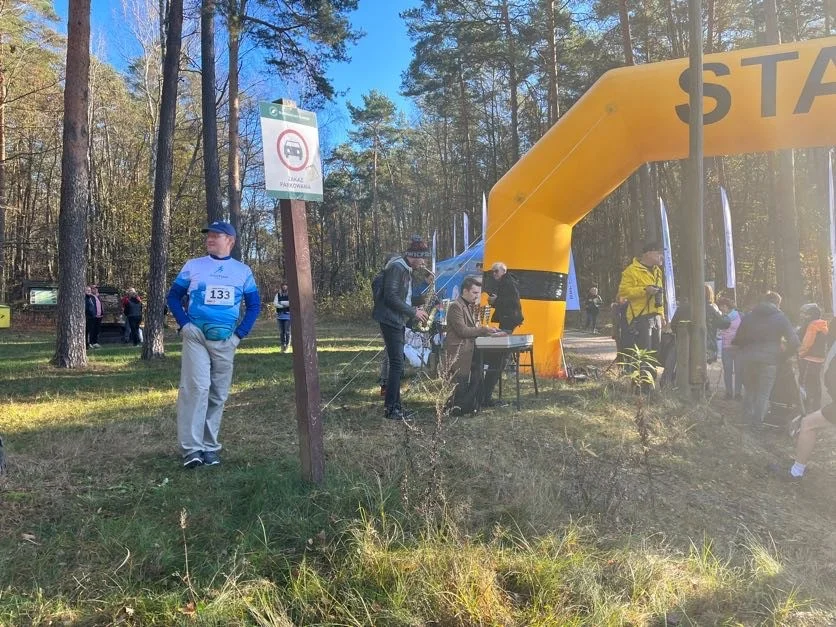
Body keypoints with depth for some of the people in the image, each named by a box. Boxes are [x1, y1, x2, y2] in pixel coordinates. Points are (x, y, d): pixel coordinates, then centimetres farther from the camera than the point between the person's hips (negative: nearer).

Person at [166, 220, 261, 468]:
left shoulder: (243, 271, 8)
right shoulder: (192, 266, 5)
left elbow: (254, 305, 13)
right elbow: (173, 296, 10)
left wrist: (240, 333, 3)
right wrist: (184, 324, -3)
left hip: (225, 340, 2)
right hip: (196, 336, -2)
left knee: (218, 395, 6)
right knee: (196, 387, -15)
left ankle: (209, 447, 16)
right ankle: (191, 448, -13)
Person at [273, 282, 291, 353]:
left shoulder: (290, 294, 3)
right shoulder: (278, 294, 9)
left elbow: (290, 303, -12)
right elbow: (275, 304, -3)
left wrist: (281, 302, -8)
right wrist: (284, 305, -11)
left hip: (288, 315, -2)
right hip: (280, 315, 2)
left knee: (287, 332, -5)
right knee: (281, 332, 3)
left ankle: (287, 347, 1)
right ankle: (283, 346, 11)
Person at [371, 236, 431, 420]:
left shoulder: (406, 269, 16)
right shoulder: (396, 267, -15)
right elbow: (391, 297, -22)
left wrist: (414, 311, 9)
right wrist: (413, 312, -17)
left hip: (398, 321, 10)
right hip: (390, 320, -10)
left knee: (397, 363, 11)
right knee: (397, 363, -10)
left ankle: (395, 405, 16)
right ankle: (390, 408, -5)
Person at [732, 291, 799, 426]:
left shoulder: (748, 316, 11)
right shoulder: (780, 318, 2)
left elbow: (737, 340, 12)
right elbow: (794, 342, -4)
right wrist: (783, 355, 8)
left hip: (748, 359, 3)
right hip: (769, 360, -3)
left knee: (749, 391, 16)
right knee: (763, 393, 2)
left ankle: (747, 421, 17)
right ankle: (757, 423, -1)